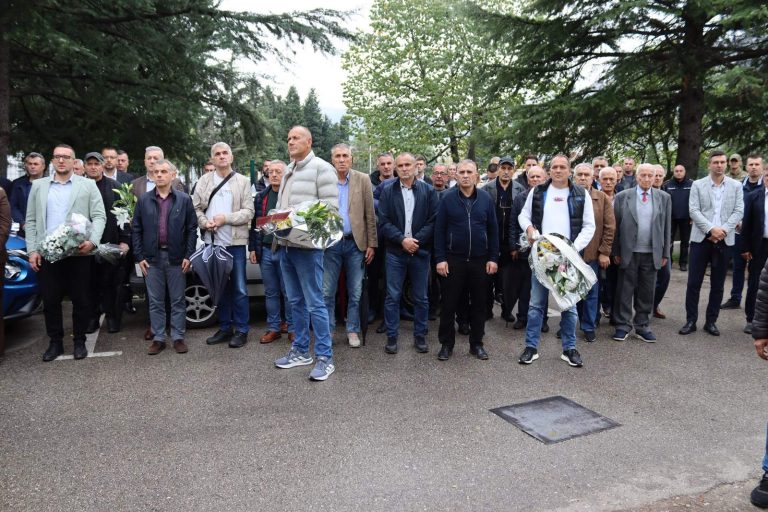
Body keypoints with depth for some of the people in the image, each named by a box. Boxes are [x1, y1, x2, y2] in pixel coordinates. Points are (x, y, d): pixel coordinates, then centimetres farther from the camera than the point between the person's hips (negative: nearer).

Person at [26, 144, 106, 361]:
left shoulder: (88, 185, 5)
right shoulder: (38, 186, 12)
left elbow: (99, 216, -2)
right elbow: (31, 221, 10)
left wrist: (92, 241, -17)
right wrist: (32, 250, 1)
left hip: (78, 253, -2)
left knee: (80, 300, 4)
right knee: (50, 301, 7)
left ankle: (79, 341, 18)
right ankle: (55, 342, 21)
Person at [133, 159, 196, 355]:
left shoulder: (184, 199, 1)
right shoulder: (144, 200, 5)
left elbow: (192, 229, 0)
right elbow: (136, 229, 7)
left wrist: (188, 255, -6)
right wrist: (139, 256, 0)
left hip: (176, 257, -1)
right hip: (152, 257, 2)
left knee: (178, 300, 7)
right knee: (155, 301, 8)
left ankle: (178, 337, 17)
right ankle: (158, 338, 19)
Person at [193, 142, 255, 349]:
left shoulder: (243, 181, 1)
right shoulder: (204, 181, 9)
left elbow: (248, 212, -6)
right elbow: (196, 208, 7)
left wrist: (226, 218, -17)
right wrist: (205, 223, -11)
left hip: (235, 242, -3)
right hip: (213, 241, 3)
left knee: (239, 289, 0)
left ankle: (241, 330, 10)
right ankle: (225, 328, 23)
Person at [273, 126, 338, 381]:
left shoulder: (321, 168, -7)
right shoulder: (288, 171, 19)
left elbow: (330, 207, -14)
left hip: (307, 244, -8)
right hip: (285, 243, 8)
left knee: (314, 303, -6)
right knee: (296, 301, 15)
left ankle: (325, 357, 3)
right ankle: (300, 351, 25)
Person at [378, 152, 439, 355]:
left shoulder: (428, 191, 1)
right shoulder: (388, 191, 2)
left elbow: (433, 221, -3)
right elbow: (383, 222, -3)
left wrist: (416, 240, -14)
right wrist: (402, 239, -14)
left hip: (421, 251, 0)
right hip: (395, 252, 0)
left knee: (421, 298, 9)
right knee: (392, 297, 4)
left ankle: (420, 336, 22)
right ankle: (391, 337, 16)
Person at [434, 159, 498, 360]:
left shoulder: (486, 198, 2)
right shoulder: (448, 198, -3)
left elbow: (493, 229, 5)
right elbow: (439, 230, -2)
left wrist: (493, 258, 1)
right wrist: (440, 258, -8)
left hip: (480, 260, 2)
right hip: (453, 259, -2)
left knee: (479, 304, 10)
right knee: (449, 304, 4)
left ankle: (476, 343, 23)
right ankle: (446, 344, 18)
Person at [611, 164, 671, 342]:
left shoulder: (664, 198, 6)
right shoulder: (622, 197, 0)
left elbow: (667, 227, 7)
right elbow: (616, 226, 0)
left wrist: (665, 253, 4)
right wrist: (616, 252, -3)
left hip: (652, 253, 2)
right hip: (628, 252, -2)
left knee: (646, 292, 9)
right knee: (625, 290, 4)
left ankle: (642, 326, 19)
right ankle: (622, 326, 14)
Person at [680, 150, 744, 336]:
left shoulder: (736, 186, 7)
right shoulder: (698, 185, 3)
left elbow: (739, 211, 1)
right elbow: (694, 211, -5)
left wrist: (723, 230, -13)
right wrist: (711, 229, -16)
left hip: (724, 240, 1)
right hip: (701, 239, -1)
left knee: (717, 285, 7)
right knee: (694, 282, 0)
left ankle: (711, 321, 17)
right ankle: (691, 320, 9)